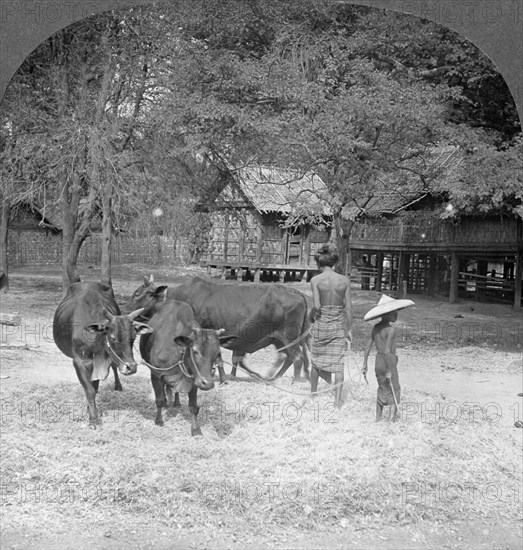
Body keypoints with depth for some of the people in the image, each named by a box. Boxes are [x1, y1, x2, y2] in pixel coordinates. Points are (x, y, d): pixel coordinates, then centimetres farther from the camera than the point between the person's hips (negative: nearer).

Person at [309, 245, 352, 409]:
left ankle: (313, 393, 31)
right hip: (339, 325, 1)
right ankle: (338, 399, 4)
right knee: (338, 363, 8)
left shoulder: (315, 280, -10)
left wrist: (311, 315, 4)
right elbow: (348, 307, -2)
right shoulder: (345, 281, -3)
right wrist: (349, 329, 7)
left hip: (321, 324, -1)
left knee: (316, 360, 18)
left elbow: (316, 306, -17)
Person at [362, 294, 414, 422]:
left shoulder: (375, 328, 4)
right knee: (395, 393, 7)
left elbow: (367, 347, 6)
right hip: (389, 364, -7)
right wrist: (390, 371, -22)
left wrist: (365, 365, 12)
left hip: (378, 363, 7)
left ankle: (377, 419, 23)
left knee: (382, 390, 20)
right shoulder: (391, 331, -18)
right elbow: (387, 351, -25)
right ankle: (392, 419, 2)